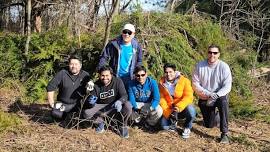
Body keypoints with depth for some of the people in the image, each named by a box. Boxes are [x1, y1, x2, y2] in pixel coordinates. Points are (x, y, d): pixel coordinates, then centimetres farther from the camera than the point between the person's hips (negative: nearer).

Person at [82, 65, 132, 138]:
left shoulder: (118, 81, -12)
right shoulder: (96, 85, -9)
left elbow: (124, 95, -18)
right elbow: (90, 99, -10)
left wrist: (119, 101, -41)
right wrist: (91, 102, -37)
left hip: (115, 106, -1)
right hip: (101, 108, 1)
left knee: (128, 106, -32)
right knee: (86, 112, -24)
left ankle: (123, 126, -3)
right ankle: (101, 122, 8)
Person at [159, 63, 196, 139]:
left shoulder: (184, 81, -12)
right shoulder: (162, 83, -2)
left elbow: (188, 97, -20)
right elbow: (162, 99, -5)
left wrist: (179, 107, -35)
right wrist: (168, 113, -18)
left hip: (183, 108, -2)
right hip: (169, 109, 2)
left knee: (191, 111, -35)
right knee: (164, 125, -20)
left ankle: (187, 128, -2)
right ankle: (174, 121, 19)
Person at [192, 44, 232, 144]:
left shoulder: (224, 67, -12)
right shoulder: (200, 66, -9)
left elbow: (227, 86, -14)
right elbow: (195, 85, -9)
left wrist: (216, 95, -30)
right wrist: (208, 94, -22)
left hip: (220, 96, -2)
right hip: (204, 99, 2)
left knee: (223, 102, -38)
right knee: (209, 125, 5)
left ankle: (224, 134, -28)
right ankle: (217, 116, 41)